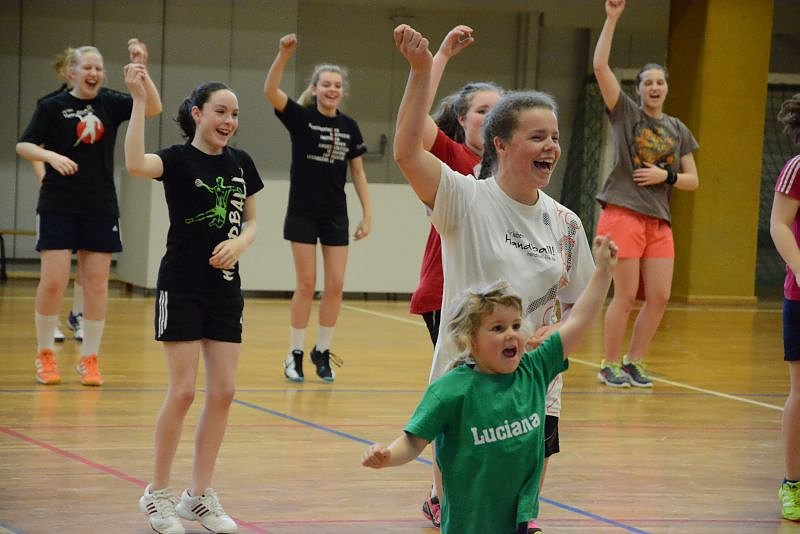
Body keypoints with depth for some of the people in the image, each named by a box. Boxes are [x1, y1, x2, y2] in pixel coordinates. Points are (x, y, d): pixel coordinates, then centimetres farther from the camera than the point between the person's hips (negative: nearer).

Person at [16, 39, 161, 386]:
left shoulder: (109, 104, 6)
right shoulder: (52, 106, -2)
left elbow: (153, 108, -6)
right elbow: (23, 145, -3)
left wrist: (142, 71, -21)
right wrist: (52, 156, -22)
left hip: (100, 209, 3)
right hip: (58, 207, -3)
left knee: (97, 283, 3)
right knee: (54, 281, -6)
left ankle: (89, 358, 11)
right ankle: (44, 354, 10)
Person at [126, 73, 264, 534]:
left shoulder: (241, 164, 7)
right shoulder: (178, 159, -9)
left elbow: (252, 223, 15)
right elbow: (135, 163, -31)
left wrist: (239, 243, -7)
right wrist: (140, 101, -34)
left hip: (225, 288, 5)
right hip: (182, 287, -5)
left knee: (223, 392, 3)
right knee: (183, 391, -6)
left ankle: (200, 495, 14)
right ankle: (158, 493, 9)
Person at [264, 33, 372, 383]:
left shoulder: (349, 127, 4)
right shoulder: (300, 117, -5)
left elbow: (358, 173, 9)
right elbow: (270, 91, -23)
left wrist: (368, 214, 3)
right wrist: (284, 54, -36)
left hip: (335, 215, 3)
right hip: (303, 213, -3)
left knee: (335, 285, 1)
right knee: (306, 284, -3)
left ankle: (322, 351, 16)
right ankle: (294, 354, 8)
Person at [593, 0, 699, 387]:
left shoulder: (678, 130, 14)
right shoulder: (625, 112, 2)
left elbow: (692, 180, 15)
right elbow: (600, 66, -10)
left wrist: (666, 176, -5)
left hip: (659, 221, 5)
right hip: (623, 214, -5)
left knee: (659, 297, 1)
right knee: (626, 296, -6)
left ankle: (633, 362, 15)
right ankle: (609, 365, 6)